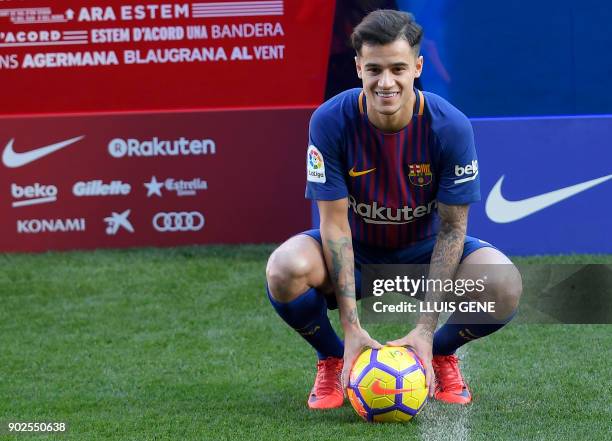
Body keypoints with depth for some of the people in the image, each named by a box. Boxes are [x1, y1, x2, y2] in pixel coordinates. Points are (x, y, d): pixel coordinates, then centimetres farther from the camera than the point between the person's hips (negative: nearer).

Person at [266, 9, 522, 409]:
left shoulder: (451, 126, -22)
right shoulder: (331, 121, -23)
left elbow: (451, 226, -16)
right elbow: (334, 222, -20)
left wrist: (426, 330, -23)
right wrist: (352, 327, -27)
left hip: (424, 253, 0)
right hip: (354, 252, 0)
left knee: (504, 285, -30)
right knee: (286, 269, -34)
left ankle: (441, 352, 5)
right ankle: (333, 359, -1)